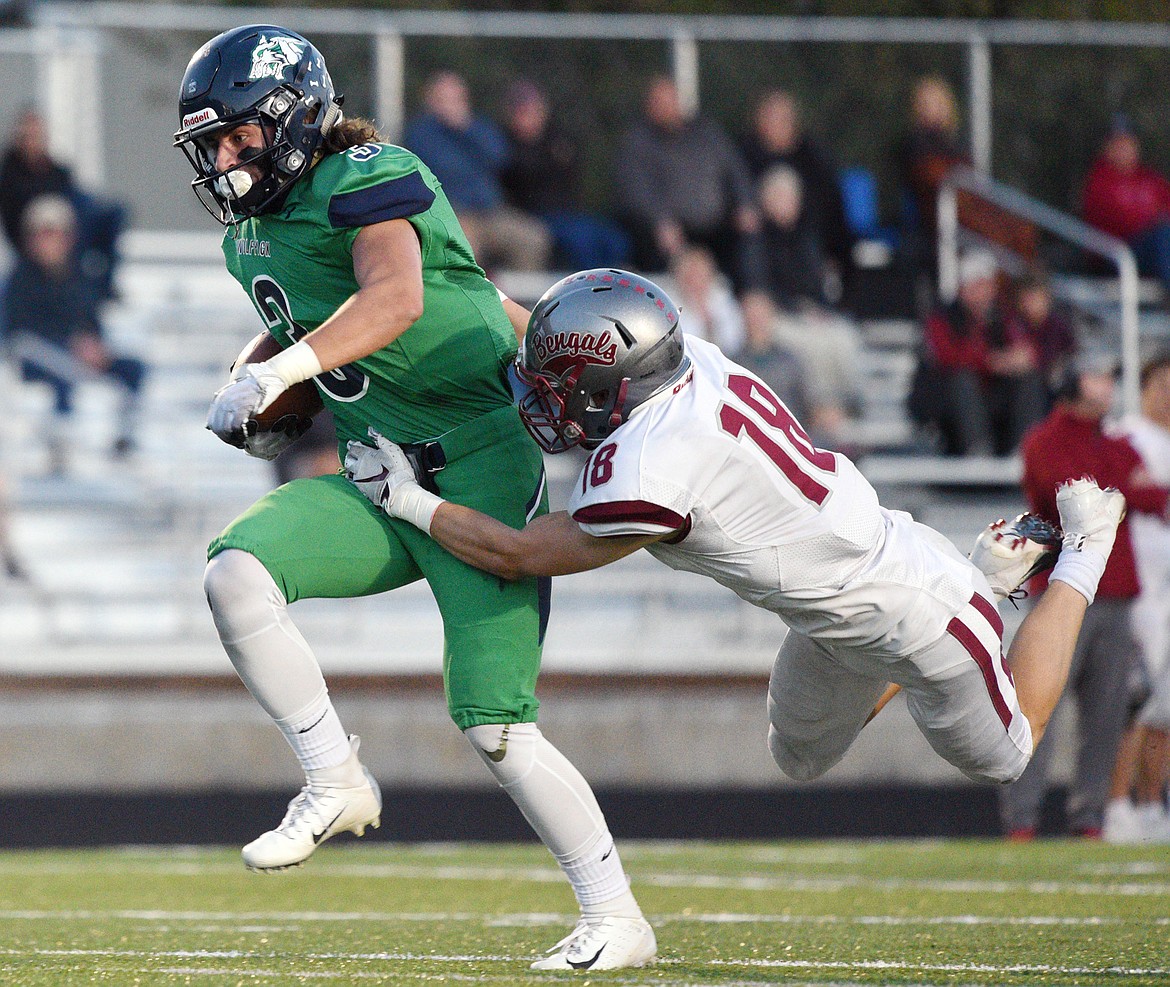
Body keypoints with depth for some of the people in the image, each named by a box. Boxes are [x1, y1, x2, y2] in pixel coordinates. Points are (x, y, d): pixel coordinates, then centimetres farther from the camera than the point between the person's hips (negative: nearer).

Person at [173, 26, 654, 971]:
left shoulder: (365, 181, -13)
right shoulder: (254, 238, 14)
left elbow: (395, 300, -30)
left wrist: (278, 371, -39)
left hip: (481, 473, -7)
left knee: (497, 728, -11)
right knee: (236, 572, -19)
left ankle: (616, 917, 2)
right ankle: (337, 784, -8)